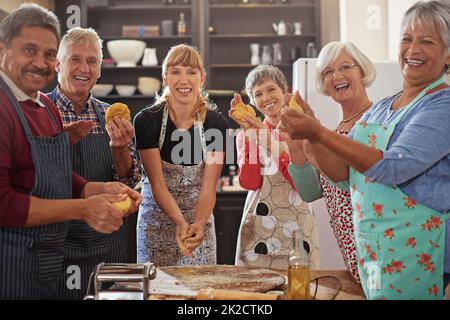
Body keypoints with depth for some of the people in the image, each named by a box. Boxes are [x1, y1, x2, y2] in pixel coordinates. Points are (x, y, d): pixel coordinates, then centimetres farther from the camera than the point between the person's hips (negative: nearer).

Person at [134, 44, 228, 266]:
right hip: (156, 221, -1)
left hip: (200, 222, 2)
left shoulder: (215, 123, -5)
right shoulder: (147, 120, -10)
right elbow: (157, 183, -15)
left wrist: (199, 224, -27)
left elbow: (209, 186, -9)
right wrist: (180, 222, -30)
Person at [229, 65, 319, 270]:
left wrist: (272, 144, -19)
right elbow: (250, 183, -9)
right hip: (258, 225, 1)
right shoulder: (247, 135, 7)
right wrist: (249, 133, -13)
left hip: (297, 223, -1)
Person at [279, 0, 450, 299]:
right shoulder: (380, 109, 11)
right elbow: (341, 172, 8)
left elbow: (392, 168, -23)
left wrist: (320, 133, -26)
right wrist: (310, 131, -9)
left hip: (415, 253, -7)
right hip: (370, 249, 7)